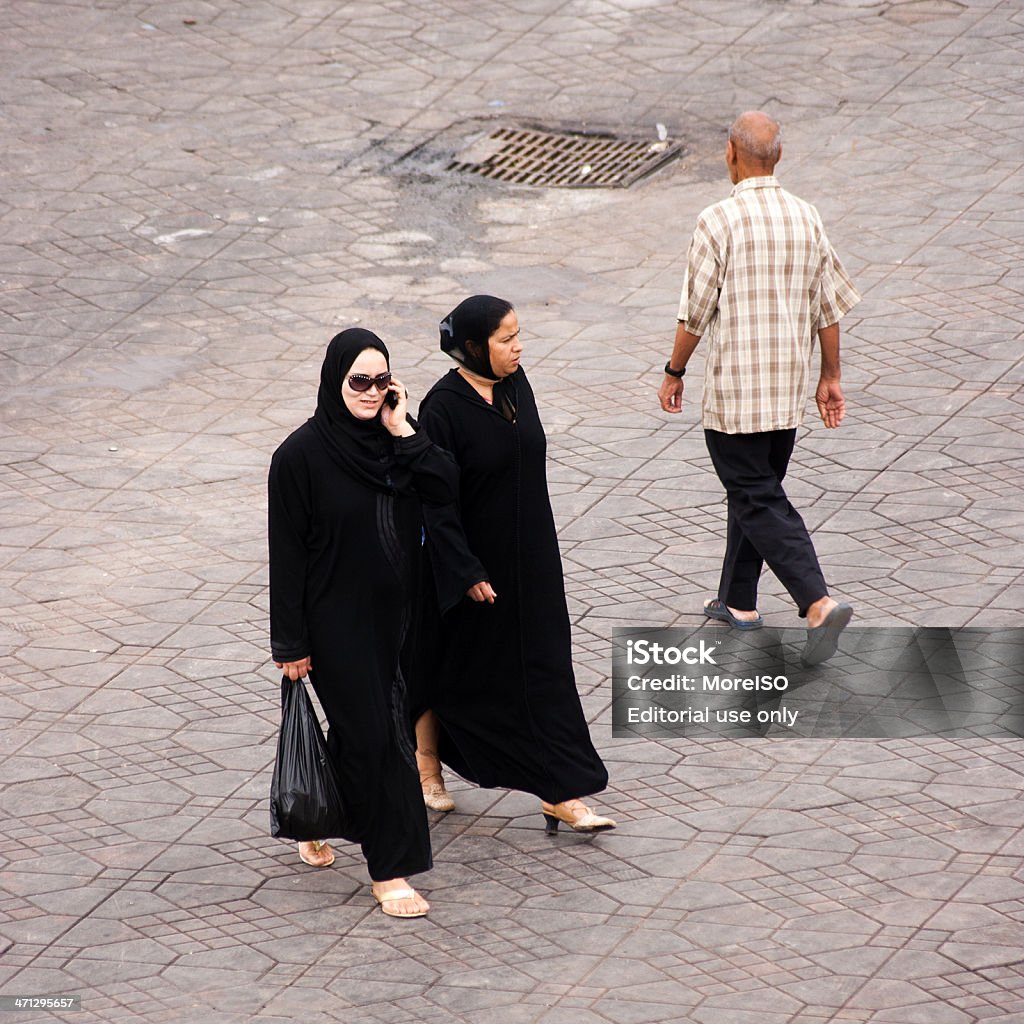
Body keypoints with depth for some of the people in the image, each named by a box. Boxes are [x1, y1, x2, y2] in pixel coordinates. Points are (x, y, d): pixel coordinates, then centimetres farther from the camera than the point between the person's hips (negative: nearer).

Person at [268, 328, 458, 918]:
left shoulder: (394, 439, 0)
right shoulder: (302, 456, -16)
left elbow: (447, 489, -12)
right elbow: (288, 553, -13)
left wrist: (403, 434, -18)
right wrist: (291, 643, -11)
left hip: (394, 614, 6)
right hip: (338, 620, -6)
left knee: (360, 726, 18)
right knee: (372, 735, -4)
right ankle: (388, 869, 5)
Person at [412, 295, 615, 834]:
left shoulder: (514, 384, -1)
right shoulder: (443, 407, -21)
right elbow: (436, 501, -19)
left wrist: (538, 544, 16)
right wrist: (467, 573, -20)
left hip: (528, 557, 6)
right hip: (469, 556, -6)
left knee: (543, 667, 4)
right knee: (447, 667, 13)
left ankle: (558, 792, 6)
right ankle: (425, 765, 37)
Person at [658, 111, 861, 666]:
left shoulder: (720, 221, -16)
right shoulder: (806, 218, 1)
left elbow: (696, 312, -12)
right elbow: (829, 307, 6)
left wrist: (674, 372, 2)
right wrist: (830, 379, 16)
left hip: (734, 387, -6)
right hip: (789, 387, 6)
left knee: (759, 500, -3)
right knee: (755, 488, 21)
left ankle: (818, 602, -18)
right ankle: (738, 601, 30)